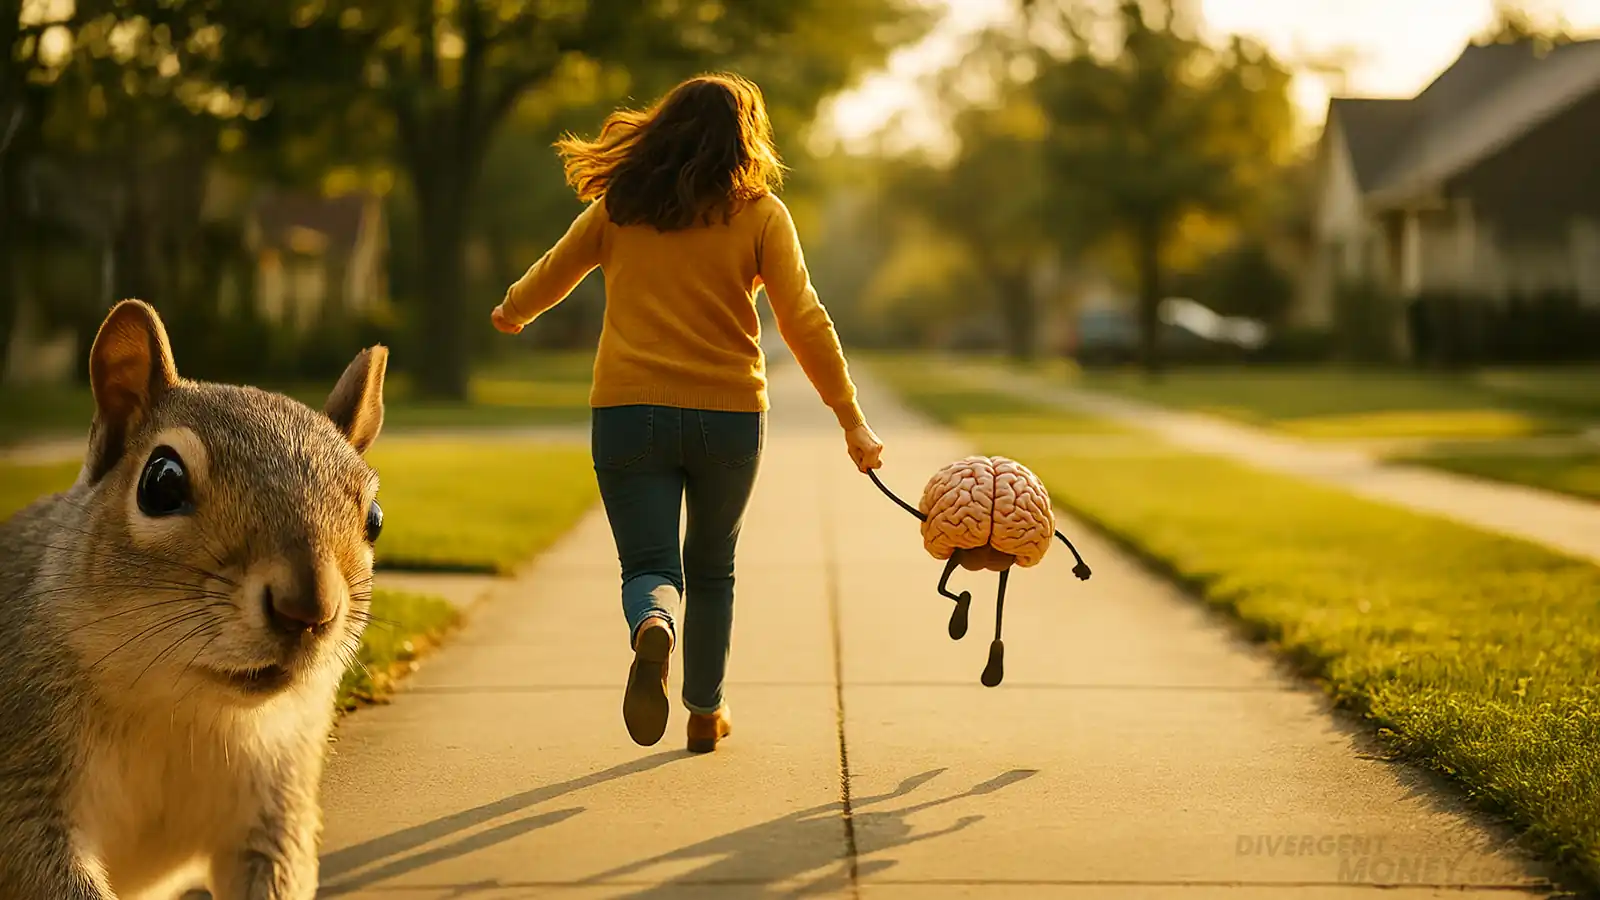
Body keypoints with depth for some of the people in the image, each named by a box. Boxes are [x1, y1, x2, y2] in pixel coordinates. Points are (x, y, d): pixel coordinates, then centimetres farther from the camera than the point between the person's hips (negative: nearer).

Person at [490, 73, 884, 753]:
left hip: (628, 411, 0)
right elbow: (804, 323, -6)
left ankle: (653, 630, -33)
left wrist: (511, 312, 41)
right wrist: (851, 419, -1)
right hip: (728, 415, 0)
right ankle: (705, 713, 29)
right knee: (711, 569, 20)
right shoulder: (759, 213, -1)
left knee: (650, 566, 2)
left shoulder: (618, 207, 6)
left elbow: (551, 276, 19)